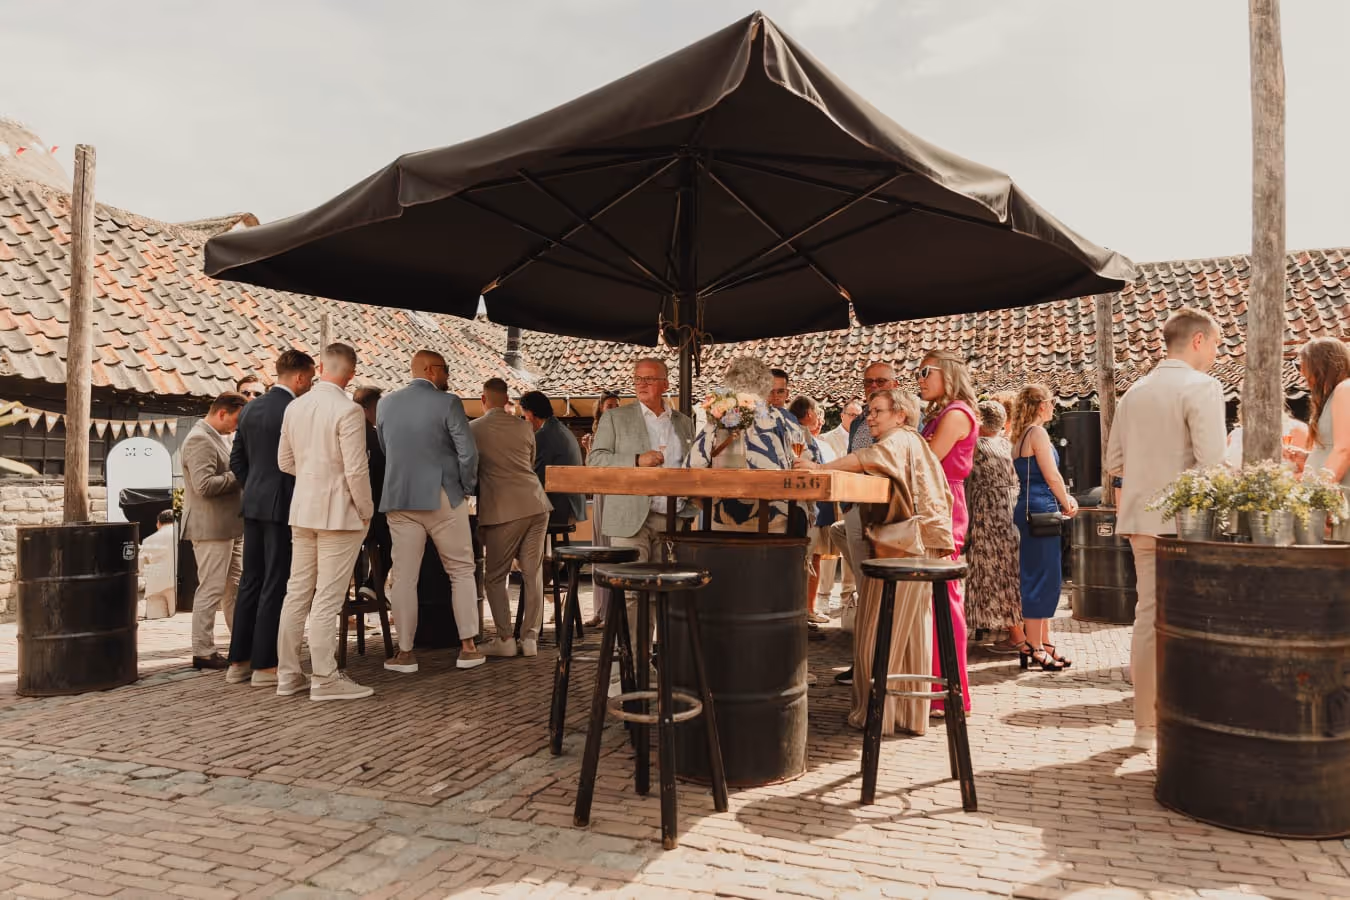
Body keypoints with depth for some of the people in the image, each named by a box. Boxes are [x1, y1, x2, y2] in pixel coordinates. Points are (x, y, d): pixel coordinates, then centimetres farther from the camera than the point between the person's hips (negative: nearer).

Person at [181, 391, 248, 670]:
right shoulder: (199, 440, -15)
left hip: (229, 528, 10)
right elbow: (204, 485, -24)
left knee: (236, 587, 14)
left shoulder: (217, 437, 18)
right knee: (211, 591, -3)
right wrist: (239, 476, -15)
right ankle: (203, 653, 5)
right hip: (211, 529, -10)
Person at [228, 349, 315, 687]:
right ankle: (264, 665, 3)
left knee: (251, 581, 13)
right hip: (283, 506, -8)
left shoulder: (250, 409, 11)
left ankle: (239, 661, 18)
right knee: (275, 585, -2)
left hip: (254, 505, 8)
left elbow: (237, 459, 15)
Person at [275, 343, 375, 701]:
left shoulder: (294, 406, 6)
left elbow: (285, 461, 14)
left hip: (302, 510, 7)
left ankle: (288, 675, 20)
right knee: (328, 598, -2)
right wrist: (366, 511, -6)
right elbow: (356, 470, -17)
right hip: (338, 511, -7)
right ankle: (325, 679, 4)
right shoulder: (347, 410, -15)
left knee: (297, 593, 12)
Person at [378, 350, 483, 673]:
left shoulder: (386, 404, 6)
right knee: (461, 571, 9)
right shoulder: (448, 403, -9)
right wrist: (467, 488, 2)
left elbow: (385, 451, 14)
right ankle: (467, 647, 11)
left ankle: (405, 653, 11)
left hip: (399, 500, 3)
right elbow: (468, 453, -13)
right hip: (443, 498, -3)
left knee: (404, 576, 7)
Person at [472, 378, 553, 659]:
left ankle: (505, 639, 5)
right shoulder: (524, 427, 10)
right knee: (533, 573, 8)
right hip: (536, 505, 4)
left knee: (495, 577, 7)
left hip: (502, 509, -4)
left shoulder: (472, 430, 0)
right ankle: (530, 638, 10)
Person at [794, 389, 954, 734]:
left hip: (899, 549, -10)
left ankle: (876, 714, 1)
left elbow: (870, 457, -28)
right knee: (911, 630, 11)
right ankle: (912, 714, 17)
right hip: (916, 550, 10)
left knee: (879, 632, -5)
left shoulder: (901, 439, -6)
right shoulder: (913, 444, 24)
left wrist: (820, 468, -33)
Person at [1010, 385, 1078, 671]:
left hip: (1029, 510, 10)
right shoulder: (1038, 433, -11)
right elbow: (1052, 476, -12)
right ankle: (1035, 647, -2)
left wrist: (1065, 498, 15)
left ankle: (1043, 641, 20)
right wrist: (1067, 505, 2)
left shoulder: (1022, 435, 18)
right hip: (1039, 510, -10)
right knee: (1041, 578, -6)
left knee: (1045, 578, 14)